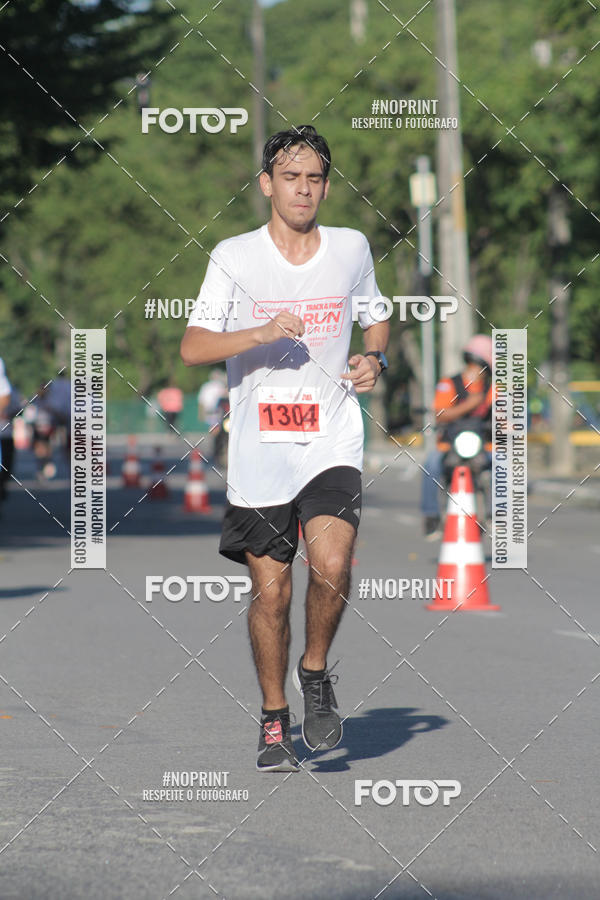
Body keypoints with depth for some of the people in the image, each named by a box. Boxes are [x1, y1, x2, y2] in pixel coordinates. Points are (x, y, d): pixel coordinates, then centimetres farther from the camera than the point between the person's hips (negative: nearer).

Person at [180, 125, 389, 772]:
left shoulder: (352, 248, 6)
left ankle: (315, 671, 7)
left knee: (331, 569, -21)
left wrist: (374, 360, 3)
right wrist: (263, 334, -19)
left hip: (332, 443, 0)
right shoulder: (234, 256, 0)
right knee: (270, 594, 2)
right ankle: (274, 719, 22)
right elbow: (192, 348, -5)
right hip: (258, 450, 0)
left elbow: (375, 319, 24)